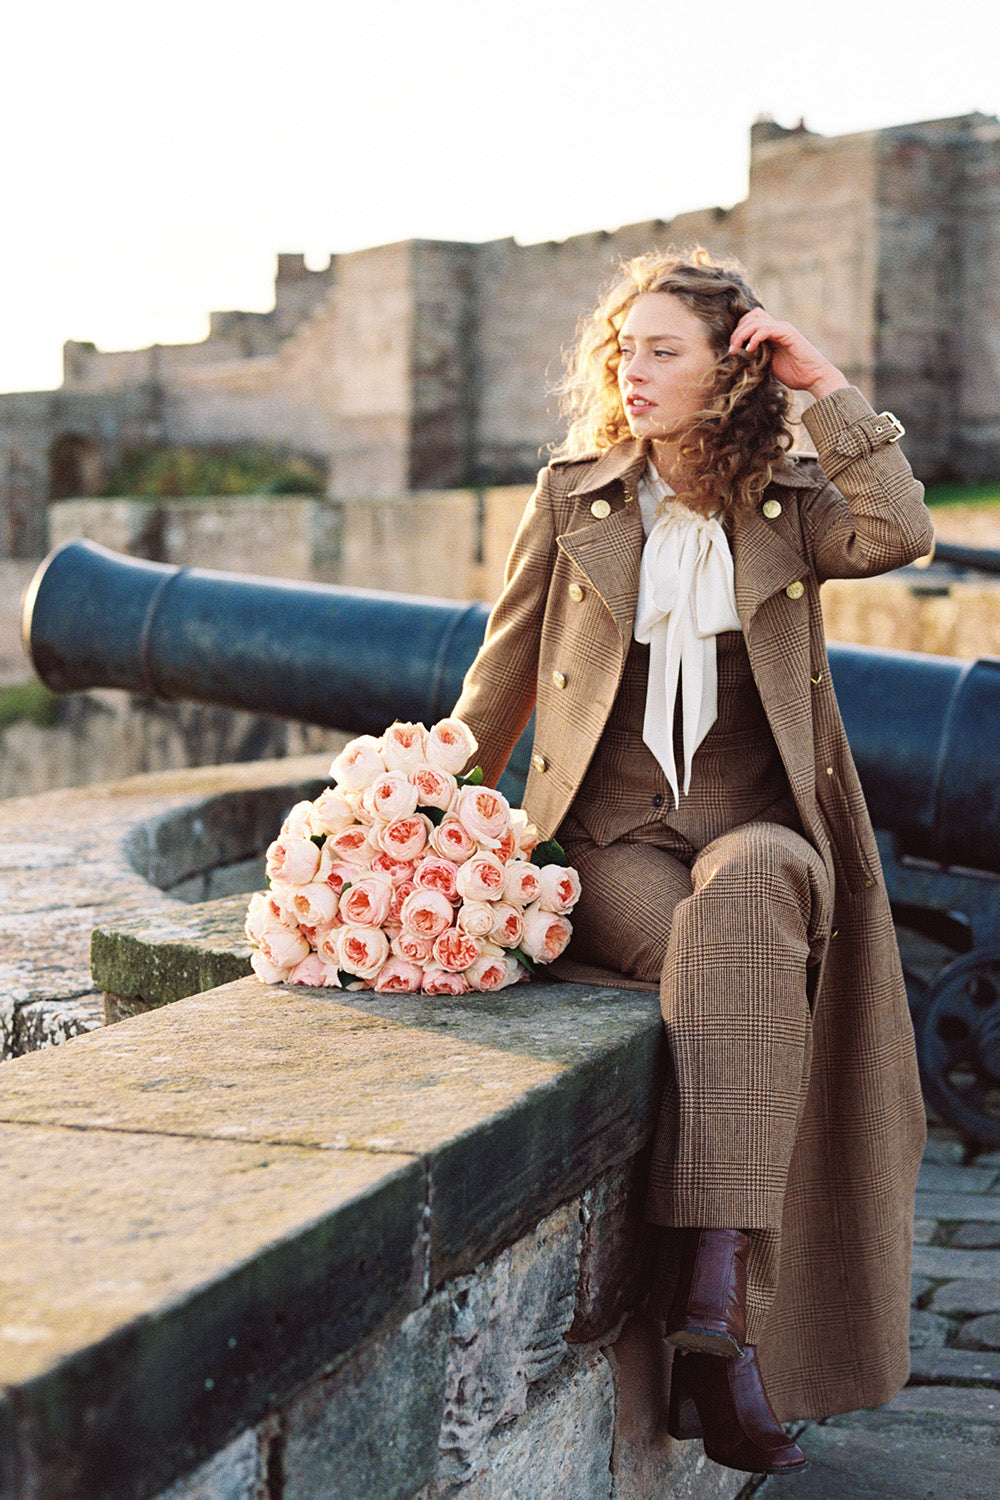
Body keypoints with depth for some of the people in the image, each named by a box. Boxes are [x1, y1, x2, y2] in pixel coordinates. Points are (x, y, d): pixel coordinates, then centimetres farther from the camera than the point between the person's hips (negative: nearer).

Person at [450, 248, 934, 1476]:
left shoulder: (789, 503, 10)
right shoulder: (572, 497, 10)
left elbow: (898, 534, -13)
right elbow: (502, 679, 16)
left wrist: (827, 390, -7)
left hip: (757, 826, 0)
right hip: (614, 834, 0)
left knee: (746, 899, -38)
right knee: (730, 967, -33)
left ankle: (708, 1285, -42)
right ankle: (725, 1344, -32)